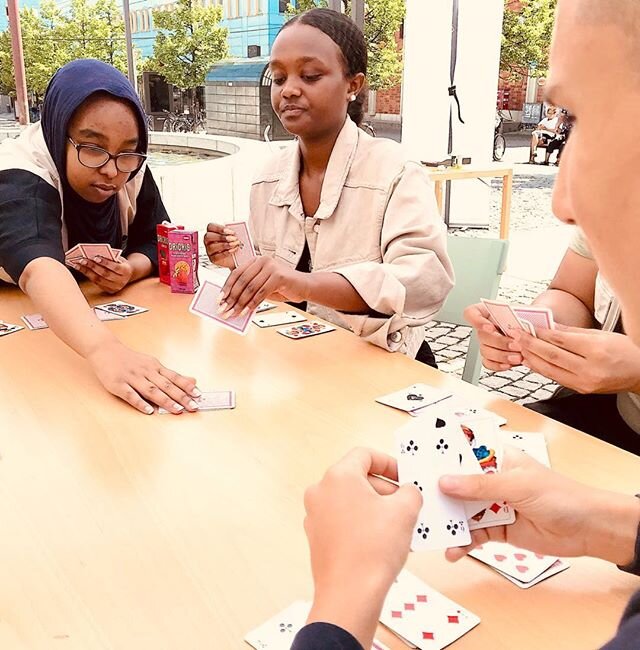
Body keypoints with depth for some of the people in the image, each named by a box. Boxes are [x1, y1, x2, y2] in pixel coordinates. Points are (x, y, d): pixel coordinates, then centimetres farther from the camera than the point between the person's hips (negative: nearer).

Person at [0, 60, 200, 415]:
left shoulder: (131, 170, -11)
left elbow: (158, 241, -2)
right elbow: (38, 268, -46)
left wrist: (133, 269, -25)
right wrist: (105, 349, -63)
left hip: (111, 317, 5)